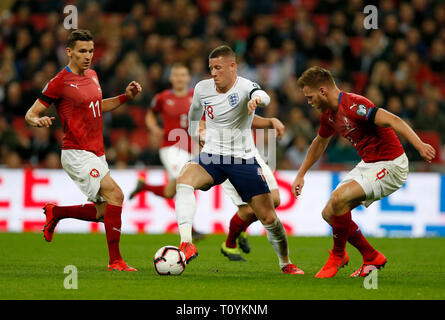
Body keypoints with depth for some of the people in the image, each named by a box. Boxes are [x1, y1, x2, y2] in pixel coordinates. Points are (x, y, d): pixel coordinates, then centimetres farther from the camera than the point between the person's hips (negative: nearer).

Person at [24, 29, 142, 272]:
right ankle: (115, 261, -17)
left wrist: (126, 96, 14)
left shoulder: (92, 75, 11)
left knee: (104, 212, 8)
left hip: (97, 155, 8)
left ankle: (55, 213, 30)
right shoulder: (60, 82, -11)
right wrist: (37, 120, -31)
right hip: (77, 154, -8)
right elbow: (30, 114, -7)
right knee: (115, 194, -22)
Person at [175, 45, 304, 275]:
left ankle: (286, 263, 24)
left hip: (243, 160, -2)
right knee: (184, 179, -31)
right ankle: (186, 243, -41)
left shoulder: (244, 87, -14)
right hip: (211, 156, 2)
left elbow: (262, 96, -39)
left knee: (268, 217, -2)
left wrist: (257, 99, -62)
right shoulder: (202, 89, 0)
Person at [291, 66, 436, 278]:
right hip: (367, 165, 10)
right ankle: (372, 258, 18)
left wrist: (419, 145, -46)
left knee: (338, 198, -26)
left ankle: (338, 257, -4)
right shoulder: (328, 114, 7)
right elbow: (320, 143, 28)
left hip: (389, 165, -10)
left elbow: (392, 121, -34)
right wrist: (301, 175, 30)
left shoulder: (353, 105, -23)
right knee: (329, 213, 4)